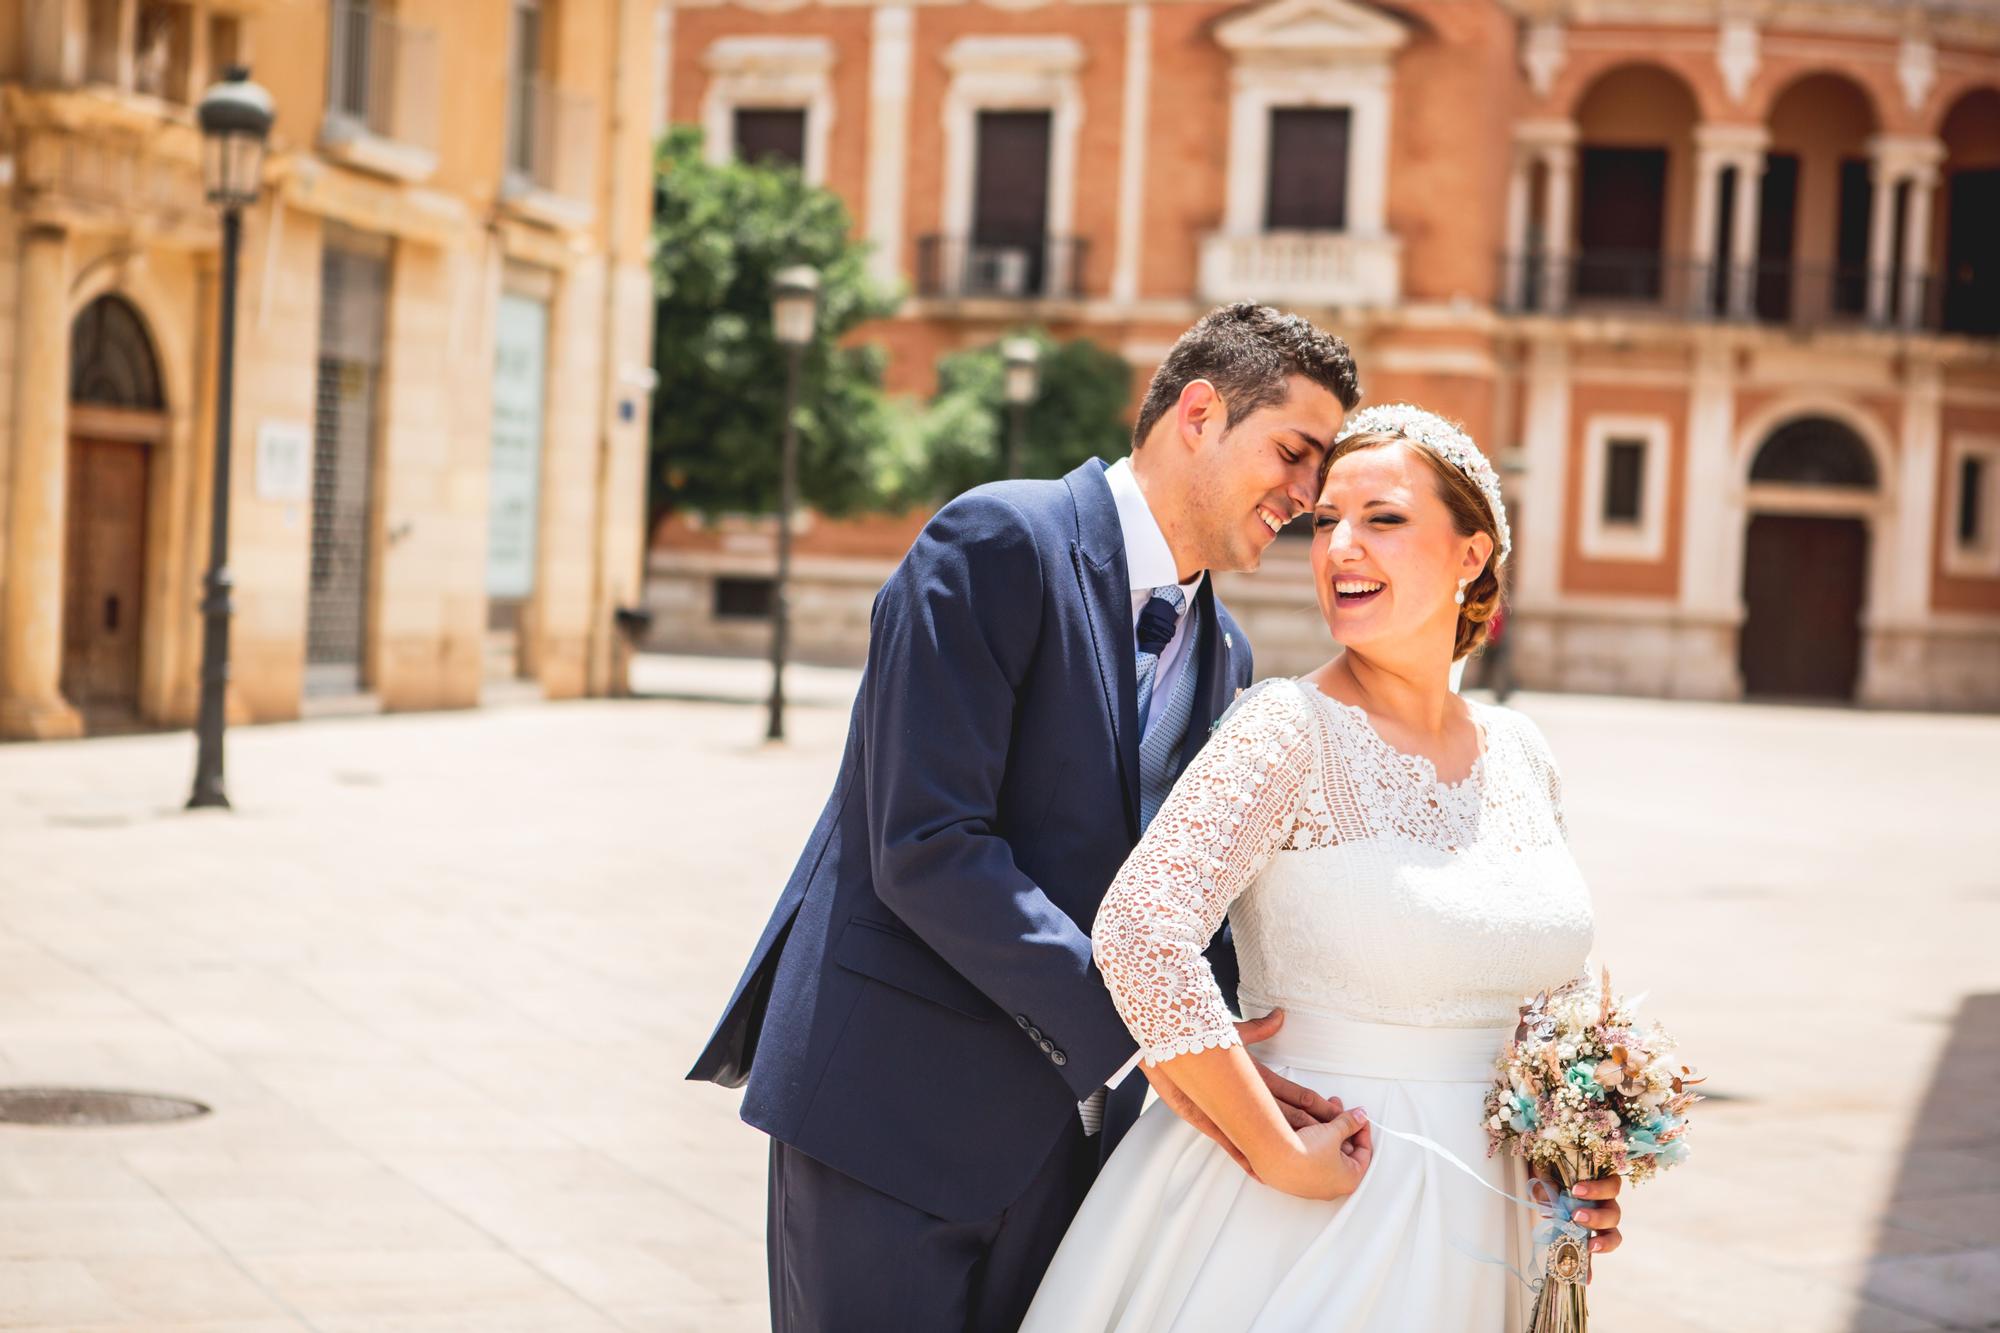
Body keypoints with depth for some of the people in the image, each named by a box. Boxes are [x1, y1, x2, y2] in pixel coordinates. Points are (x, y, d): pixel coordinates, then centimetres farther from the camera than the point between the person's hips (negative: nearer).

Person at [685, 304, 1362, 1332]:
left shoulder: (1220, 654, 12)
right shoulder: (1000, 543, -13)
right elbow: (926, 849, -20)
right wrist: (1136, 1037, -21)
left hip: (1065, 1120, 7)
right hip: (894, 1100, -7)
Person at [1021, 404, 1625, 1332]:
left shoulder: (1521, 758, 5)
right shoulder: (1291, 728, -13)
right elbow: (1141, 933, -26)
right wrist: (1281, 1157, -22)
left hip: (1469, 1215, 5)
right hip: (1298, 1209, -5)